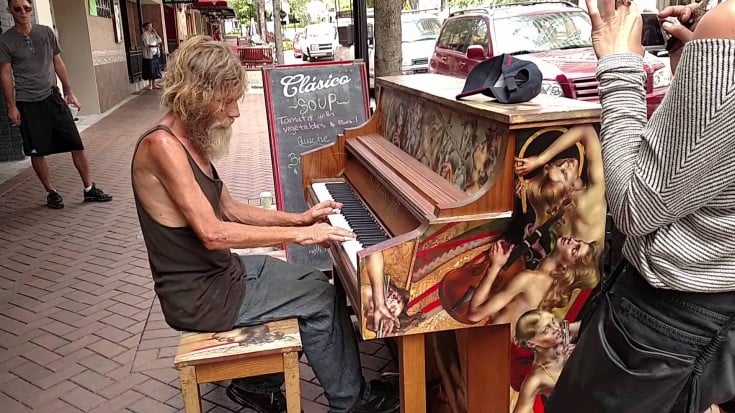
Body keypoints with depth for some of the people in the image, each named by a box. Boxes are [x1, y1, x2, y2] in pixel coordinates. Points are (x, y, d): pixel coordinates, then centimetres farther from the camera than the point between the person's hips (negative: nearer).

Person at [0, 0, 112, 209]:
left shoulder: (47, 33, 4)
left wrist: (69, 92, 10)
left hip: (53, 97, 2)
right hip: (27, 103, -2)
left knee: (77, 144, -1)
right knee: (37, 151, 3)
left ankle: (89, 189, 8)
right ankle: (51, 192, 19)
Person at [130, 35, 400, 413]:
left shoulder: (190, 140, 7)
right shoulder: (162, 145, -23)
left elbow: (231, 210, 12)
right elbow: (213, 234, -29)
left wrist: (299, 218, 3)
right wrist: (299, 235, -25)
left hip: (217, 271, 9)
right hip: (198, 295, -9)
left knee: (315, 284, 16)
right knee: (322, 299, -4)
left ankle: (257, 383, 25)